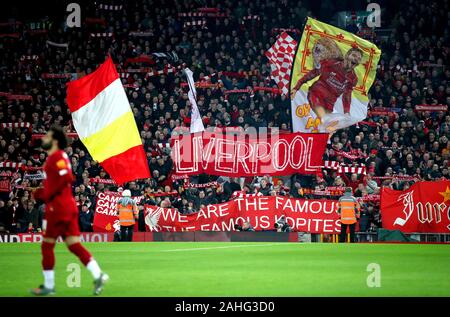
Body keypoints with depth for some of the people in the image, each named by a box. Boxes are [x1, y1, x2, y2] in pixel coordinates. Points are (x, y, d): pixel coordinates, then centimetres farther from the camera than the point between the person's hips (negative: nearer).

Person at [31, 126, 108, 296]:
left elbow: (67, 178, -26)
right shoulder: (59, 156, 18)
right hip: (69, 207, 9)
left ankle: (48, 286, 7)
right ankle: (98, 275, -8)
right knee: (74, 245, 4)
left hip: (57, 207, -9)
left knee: (47, 245, 1)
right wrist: (44, 192, 14)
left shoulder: (56, 157, -13)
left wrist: (48, 195, -17)